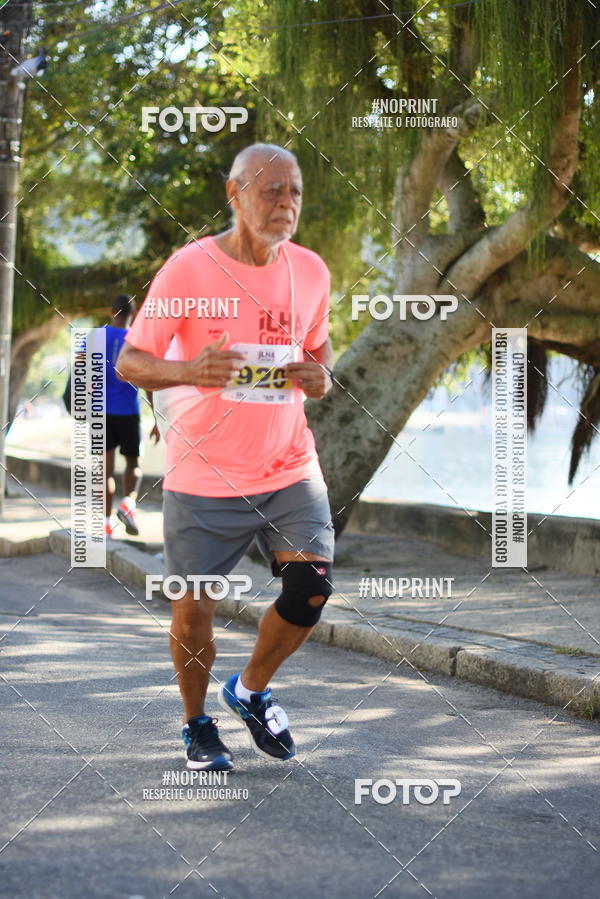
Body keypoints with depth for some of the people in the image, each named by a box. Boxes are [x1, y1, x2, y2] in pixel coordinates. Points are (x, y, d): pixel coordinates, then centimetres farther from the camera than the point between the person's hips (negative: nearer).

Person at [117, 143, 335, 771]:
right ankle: (196, 725, 27)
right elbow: (129, 362, -9)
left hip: (290, 467, 4)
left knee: (312, 586, -7)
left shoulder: (310, 270, 3)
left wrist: (320, 375, -5)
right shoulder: (188, 268, -11)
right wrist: (190, 371, -30)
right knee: (193, 608, 0)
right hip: (204, 476, -3)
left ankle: (250, 691, 21)